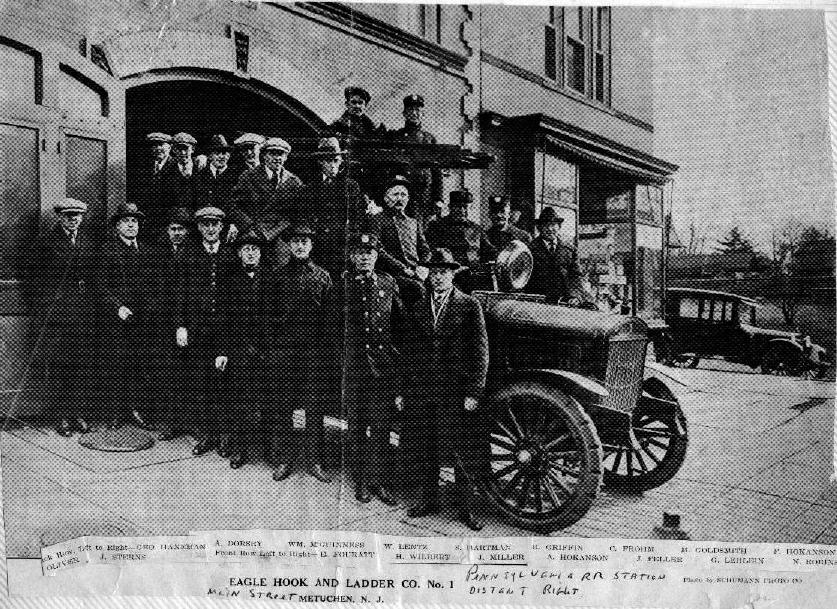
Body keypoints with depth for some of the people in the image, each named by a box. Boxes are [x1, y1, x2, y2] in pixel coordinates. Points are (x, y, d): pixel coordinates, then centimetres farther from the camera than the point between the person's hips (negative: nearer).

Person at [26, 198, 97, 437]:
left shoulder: (88, 242, 13)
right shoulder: (45, 242, 1)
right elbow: (33, 280, 0)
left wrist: (92, 306, 7)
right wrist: (41, 312, -6)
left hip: (84, 316, 4)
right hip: (55, 314, -3)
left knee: (85, 365, 3)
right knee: (59, 368, 1)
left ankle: (80, 414, 13)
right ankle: (61, 417, 9)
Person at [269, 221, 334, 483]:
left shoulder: (323, 277, 6)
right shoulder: (278, 276, 7)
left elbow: (331, 318, 4)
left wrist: (332, 350, -1)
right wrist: (268, 346, 0)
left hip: (315, 351, 0)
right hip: (283, 349, 0)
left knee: (315, 406, 4)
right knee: (282, 405, 4)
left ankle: (314, 459, 16)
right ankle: (284, 458, 16)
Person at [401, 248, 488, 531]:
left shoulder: (469, 306, -1)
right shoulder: (417, 308, 11)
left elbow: (480, 351, -4)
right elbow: (410, 353, 13)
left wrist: (474, 392, -10)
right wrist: (403, 390, 9)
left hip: (456, 392, -4)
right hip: (421, 391, 4)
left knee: (463, 454, 3)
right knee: (423, 451, 12)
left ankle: (466, 508, 18)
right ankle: (429, 500, 29)